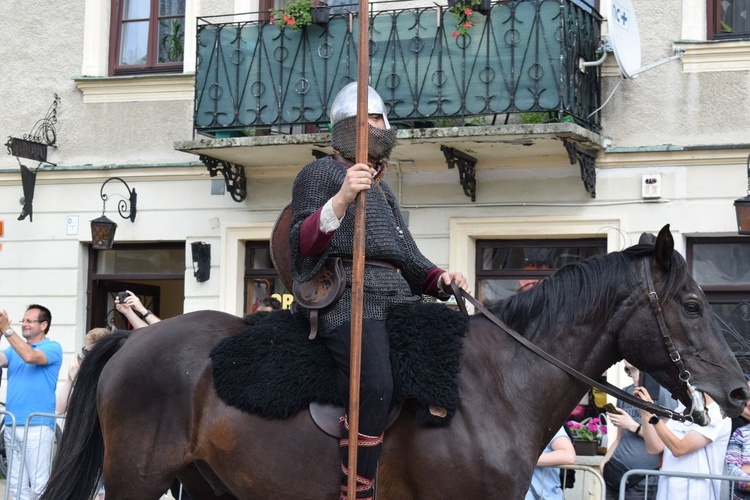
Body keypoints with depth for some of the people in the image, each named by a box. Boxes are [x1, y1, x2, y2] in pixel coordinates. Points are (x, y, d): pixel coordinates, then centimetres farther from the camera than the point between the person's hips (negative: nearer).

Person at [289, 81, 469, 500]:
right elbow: (303, 243, -6)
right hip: (348, 297, -8)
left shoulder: (382, 190, 32)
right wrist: (341, 199, -21)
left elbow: (409, 260, 30)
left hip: (397, 299, 8)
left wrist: (441, 279, 9)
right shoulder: (321, 173, 9)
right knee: (374, 386, -33)